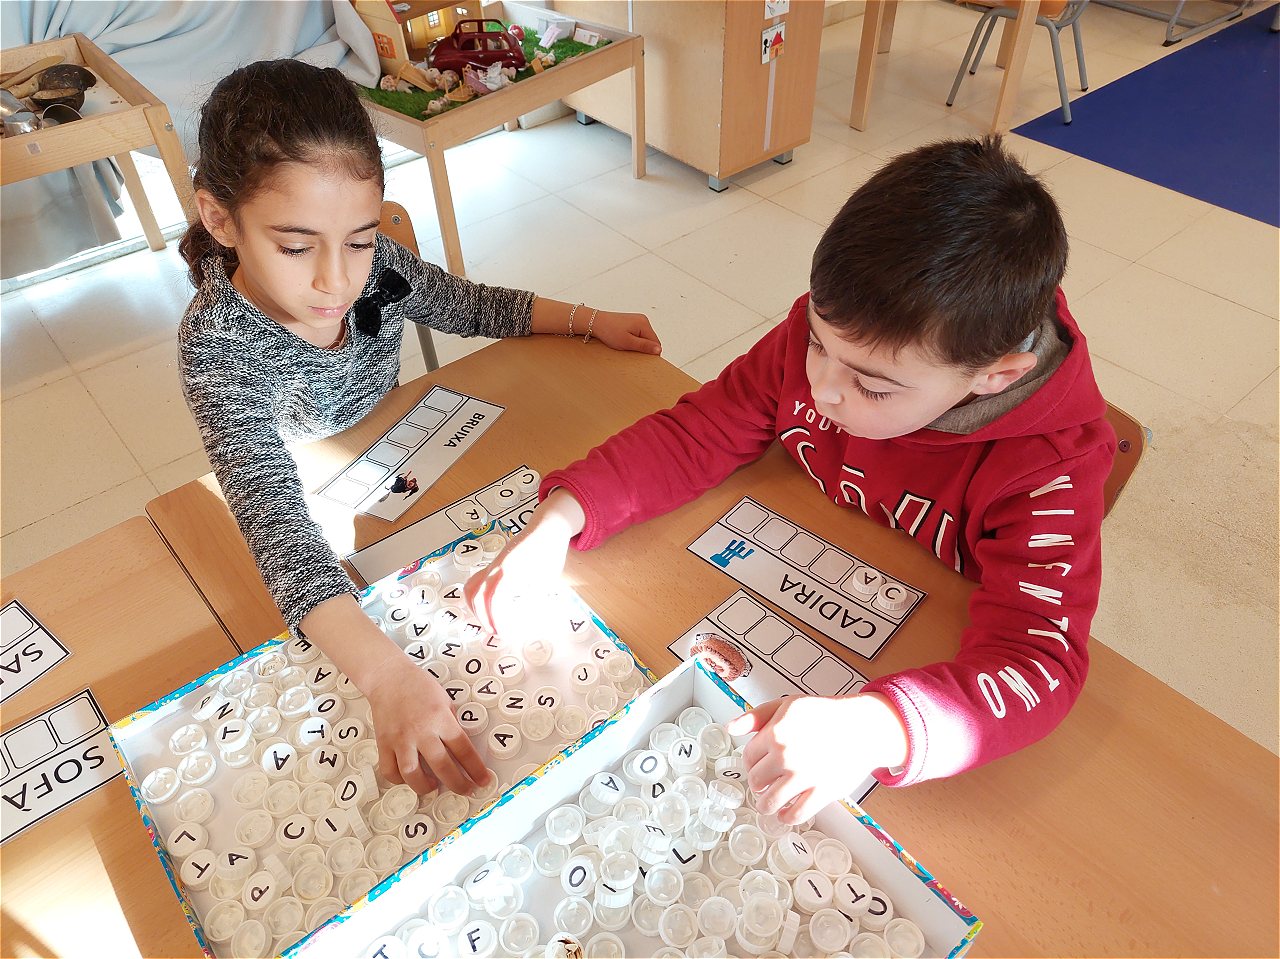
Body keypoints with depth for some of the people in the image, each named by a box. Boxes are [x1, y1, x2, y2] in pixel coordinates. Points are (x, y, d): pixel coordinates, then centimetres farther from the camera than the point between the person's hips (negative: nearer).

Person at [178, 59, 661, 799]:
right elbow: (278, 523, -45)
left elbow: (473, 306, 2)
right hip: (318, 558, -4)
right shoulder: (221, 348, -33)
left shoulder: (373, 267, -19)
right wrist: (388, 675, -58)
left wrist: (591, 320, -3)